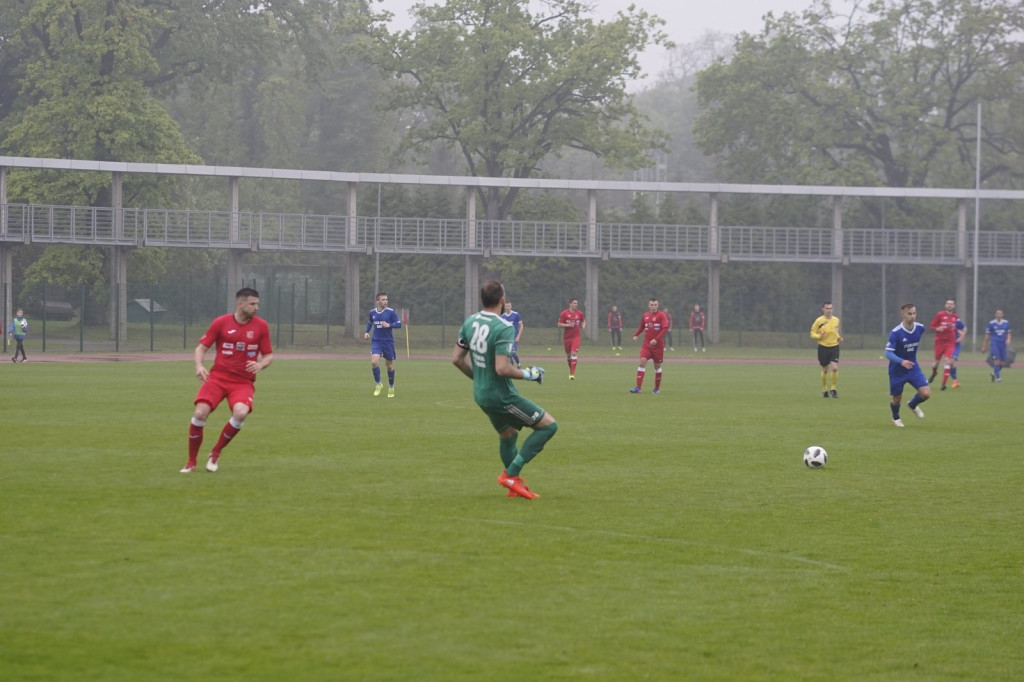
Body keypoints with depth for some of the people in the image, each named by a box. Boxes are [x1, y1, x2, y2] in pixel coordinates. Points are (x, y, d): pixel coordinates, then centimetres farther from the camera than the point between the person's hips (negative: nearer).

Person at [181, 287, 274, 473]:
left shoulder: (261, 326, 2)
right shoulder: (220, 323, -1)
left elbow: (269, 355, 8)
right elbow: (201, 348, 3)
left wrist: (260, 365, -14)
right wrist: (199, 365, -17)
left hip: (244, 382, 0)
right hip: (218, 377, 0)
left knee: (240, 413, -29)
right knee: (200, 413, -20)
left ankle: (216, 453, -3)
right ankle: (191, 462, 1)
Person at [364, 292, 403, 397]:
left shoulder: (391, 312, -7)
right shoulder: (372, 312, 4)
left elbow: (399, 324, -8)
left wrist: (389, 325, -24)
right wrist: (366, 332, 6)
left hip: (388, 342, -1)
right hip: (376, 342, 1)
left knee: (389, 365, 7)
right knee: (374, 362, -19)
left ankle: (391, 388, 25)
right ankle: (378, 384, 0)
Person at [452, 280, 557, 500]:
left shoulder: (470, 322, 1)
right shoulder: (504, 328, -23)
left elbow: (457, 359, 7)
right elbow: (502, 369, -30)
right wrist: (528, 374, -14)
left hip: (481, 394, 9)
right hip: (502, 396, -9)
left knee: (508, 436, 29)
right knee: (549, 425, 0)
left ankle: (514, 485, 38)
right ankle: (511, 474, -1)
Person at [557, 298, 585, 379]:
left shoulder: (580, 313, 3)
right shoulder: (564, 313, -4)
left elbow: (583, 320, 23)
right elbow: (559, 324, -2)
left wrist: (583, 325, 1)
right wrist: (568, 325, -17)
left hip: (576, 336, 0)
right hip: (567, 337, 0)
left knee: (574, 353, -15)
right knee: (568, 355, 10)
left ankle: (572, 373, -17)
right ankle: (571, 370, 33)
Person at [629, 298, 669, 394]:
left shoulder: (661, 315, -6)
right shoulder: (645, 316, 7)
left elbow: (665, 329, -14)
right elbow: (641, 327, 21)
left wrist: (656, 339, -23)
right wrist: (636, 335, 3)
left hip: (658, 345, -2)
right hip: (646, 345, 2)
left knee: (657, 365, 7)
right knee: (642, 361, -15)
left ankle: (657, 388, 23)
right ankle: (638, 387, -20)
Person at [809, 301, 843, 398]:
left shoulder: (836, 320, 6)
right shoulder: (819, 321, -6)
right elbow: (812, 334, -1)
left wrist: (839, 338, 3)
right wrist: (819, 336, -21)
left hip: (834, 347, 2)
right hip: (823, 347, -2)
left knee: (835, 368, -14)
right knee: (825, 370, 5)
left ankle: (833, 388, 1)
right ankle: (824, 389, 25)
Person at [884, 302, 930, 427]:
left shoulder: (920, 328, -7)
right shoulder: (895, 333, -23)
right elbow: (888, 353, -26)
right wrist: (902, 361, -42)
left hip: (913, 367, 4)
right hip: (897, 370, -4)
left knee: (926, 393, -11)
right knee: (897, 399, 8)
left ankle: (913, 405, 25)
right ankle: (896, 418, 43)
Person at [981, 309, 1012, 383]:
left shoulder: (1006, 323, 8)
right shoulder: (991, 323, 0)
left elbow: (1009, 333, 14)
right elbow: (987, 335, 5)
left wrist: (1008, 339, -9)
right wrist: (984, 346, 6)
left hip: (1003, 344, 4)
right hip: (994, 344, -4)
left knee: (1002, 363, 4)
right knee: (997, 360, -18)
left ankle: (994, 373, 30)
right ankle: (998, 377, -15)